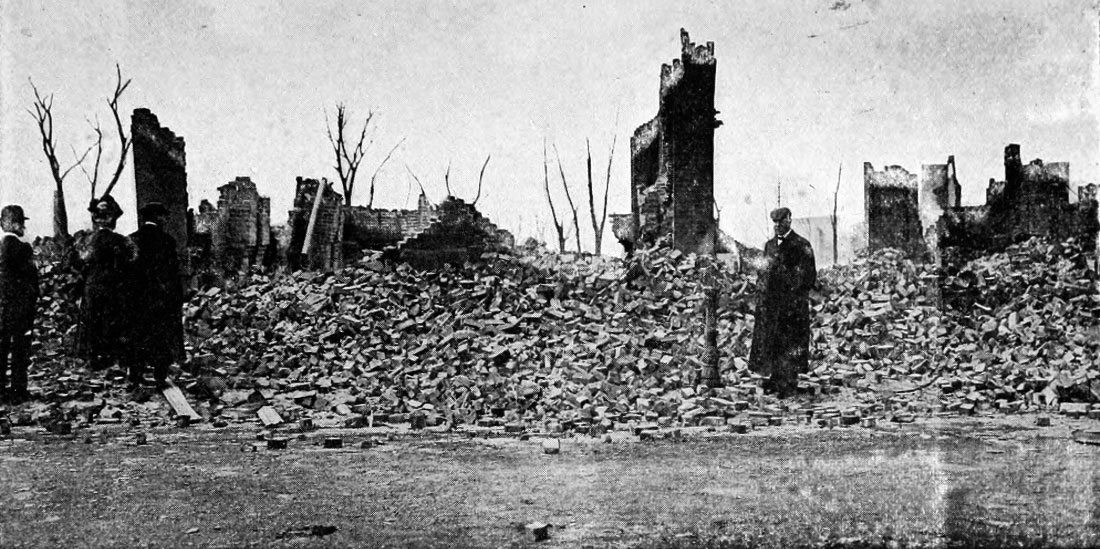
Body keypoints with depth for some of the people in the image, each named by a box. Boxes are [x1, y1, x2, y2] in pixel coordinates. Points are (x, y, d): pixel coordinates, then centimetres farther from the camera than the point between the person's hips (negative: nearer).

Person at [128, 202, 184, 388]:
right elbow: (173, 272, -9)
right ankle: (160, 377, 6)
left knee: (138, 336, 14)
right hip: (161, 296, -3)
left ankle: (136, 374, 16)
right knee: (162, 336, 6)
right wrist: (178, 299, -3)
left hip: (137, 296, 3)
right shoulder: (167, 240, -10)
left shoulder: (131, 240, -1)